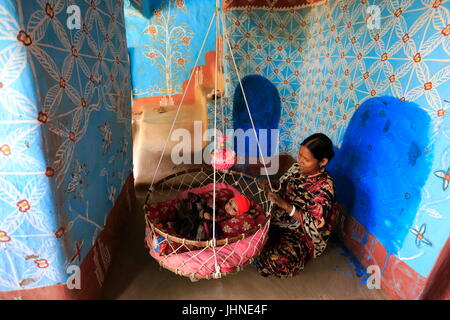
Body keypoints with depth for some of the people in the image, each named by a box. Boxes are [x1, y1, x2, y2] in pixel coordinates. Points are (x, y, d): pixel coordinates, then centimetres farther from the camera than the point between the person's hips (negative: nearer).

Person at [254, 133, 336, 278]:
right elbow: (281, 187, 10)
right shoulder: (297, 167, -6)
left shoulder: (325, 186, -23)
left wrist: (286, 205, -32)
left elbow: (316, 225, -25)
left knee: (279, 262, -27)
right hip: (281, 220, 6)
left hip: (303, 233, -5)